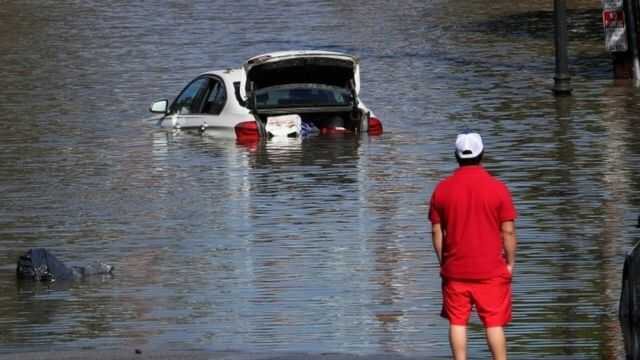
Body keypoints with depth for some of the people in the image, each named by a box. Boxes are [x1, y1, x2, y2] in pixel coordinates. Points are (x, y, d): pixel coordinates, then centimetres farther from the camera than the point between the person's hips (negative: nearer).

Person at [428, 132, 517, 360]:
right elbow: (508, 231, -6)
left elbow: (436, 231, 2)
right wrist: (510, 262, 5)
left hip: (455, 270, 1)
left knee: (457, 322, 7)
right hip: (491, 270, -1)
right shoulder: (498, 188, -7)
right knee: (495, 323, 3)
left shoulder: (442, 189, -1)